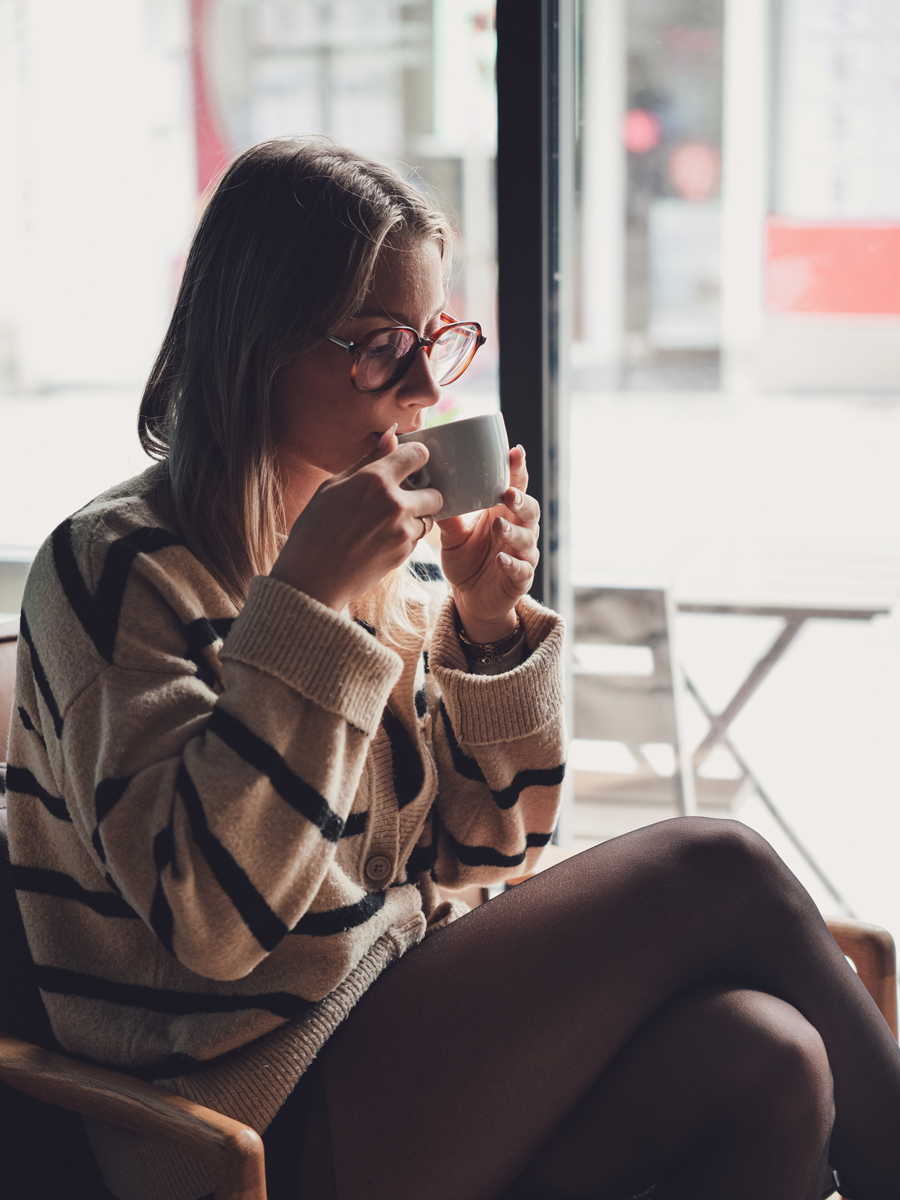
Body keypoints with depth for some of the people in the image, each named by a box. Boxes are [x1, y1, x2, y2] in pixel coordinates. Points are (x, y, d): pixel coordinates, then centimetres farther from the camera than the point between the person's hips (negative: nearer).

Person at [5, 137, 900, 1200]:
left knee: (762, 1060, -23)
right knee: (717, 872, -16)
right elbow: (209, 919, -22)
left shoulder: (400, 549, 8)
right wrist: (306, 604, -23)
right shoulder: (116, 568, -11)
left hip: (412, 1017, 6)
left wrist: (489, 629, -2)